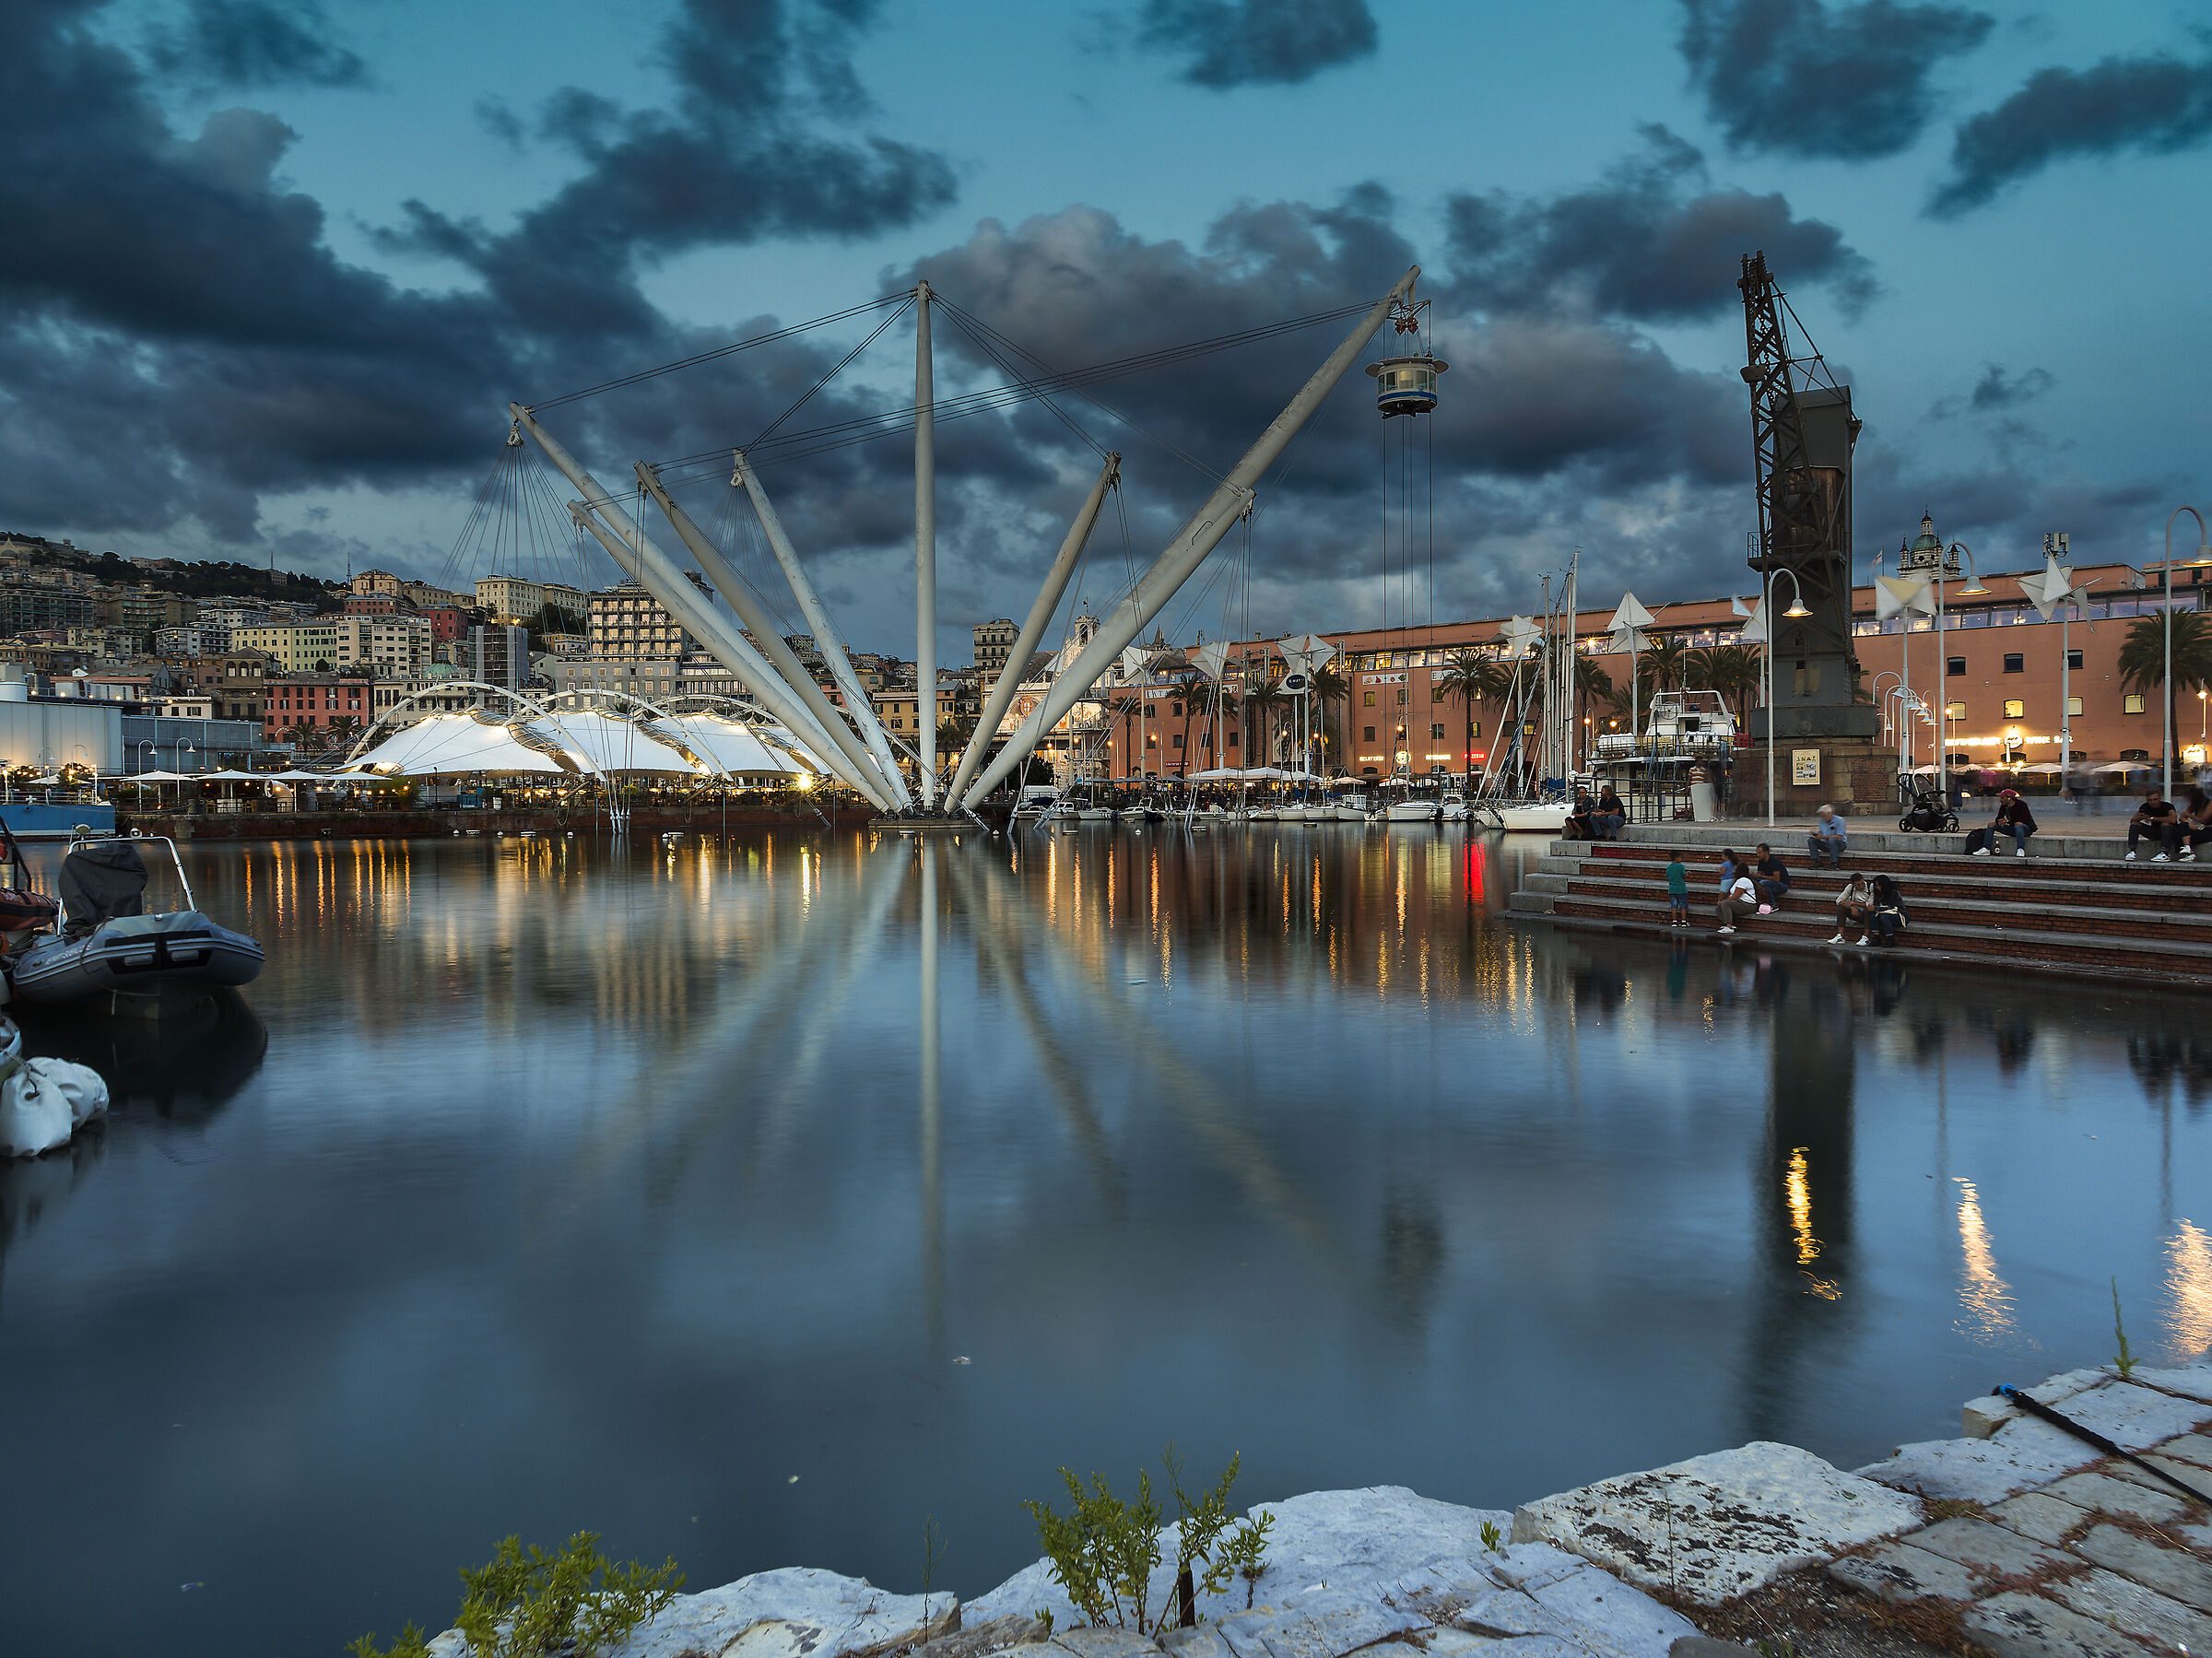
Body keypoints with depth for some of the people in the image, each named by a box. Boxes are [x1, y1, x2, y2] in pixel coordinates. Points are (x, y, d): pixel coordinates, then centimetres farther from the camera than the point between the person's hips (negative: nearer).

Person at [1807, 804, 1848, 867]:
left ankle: (1834, 863, -30)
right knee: (1810, 840, -11)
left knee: (1832, 839, -38)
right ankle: (1817, 861, -12)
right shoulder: (1822, 821, 8)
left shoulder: (1839, 820, -12)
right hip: (1826, 845, 6)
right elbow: (1820, 835, 10)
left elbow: (1839, 837, -21)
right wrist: (1815, 834, -14)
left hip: (1840, 845, -6)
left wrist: (1824, 837, -28)